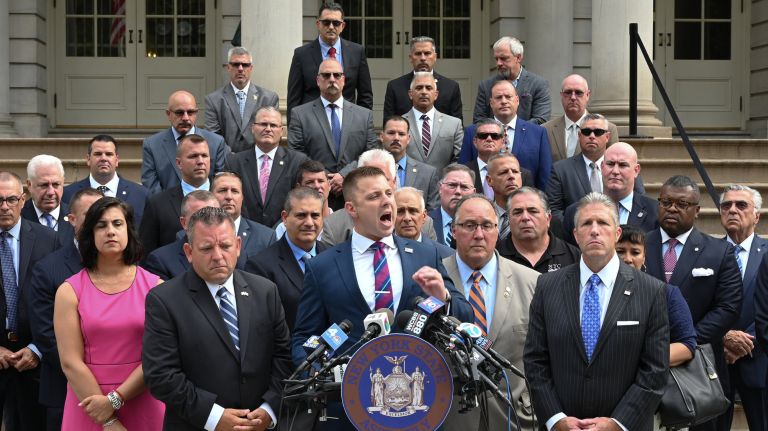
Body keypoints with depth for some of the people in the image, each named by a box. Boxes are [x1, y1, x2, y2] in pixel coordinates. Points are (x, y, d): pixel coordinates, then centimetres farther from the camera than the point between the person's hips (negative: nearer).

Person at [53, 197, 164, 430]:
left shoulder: (154, 286, -2)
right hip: (88, 406, -1)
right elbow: (71, 362, -8)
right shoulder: (69, 291, -3)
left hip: (143, 404, 1)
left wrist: (115, 399, -14)